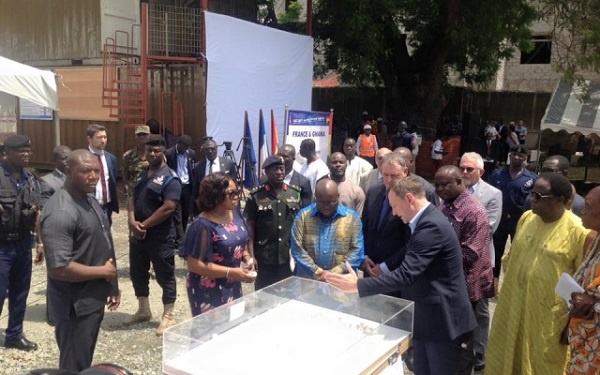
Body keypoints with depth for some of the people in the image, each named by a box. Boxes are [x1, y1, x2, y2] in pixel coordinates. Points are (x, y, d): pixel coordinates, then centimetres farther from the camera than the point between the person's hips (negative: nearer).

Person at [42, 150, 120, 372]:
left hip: (94, 299, 9)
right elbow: (58, 268, -31)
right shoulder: (61, 212, -25)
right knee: (74, 366, 6)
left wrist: (113, 286, 16)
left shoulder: (89, 200, 7)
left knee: (84, 362, 23)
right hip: (75, 305, -9)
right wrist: (103, 272, -19)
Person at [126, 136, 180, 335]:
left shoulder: (169, 178, -12)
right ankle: (143, 311, 34)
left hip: (160, 235, -8)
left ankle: (167, 317, 16)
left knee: (164, 276, 4)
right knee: (137, 272, 17)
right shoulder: (142, 175, 12)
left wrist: (144, 225, -15)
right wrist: (132, 222, -10)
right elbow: (133, 199, 9)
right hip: (137, 234, 8)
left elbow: (168, 208, -20)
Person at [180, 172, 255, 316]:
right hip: (209, 293, -7)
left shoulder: (235, 213, -1)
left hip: (233, 287, 7)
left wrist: (247, 258, -6)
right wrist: (231, 272, -25)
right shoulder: (203, 226, -23)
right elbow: (194, 265, -23)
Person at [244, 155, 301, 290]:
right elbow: (250, 227, -3)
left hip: (289, 257, 2)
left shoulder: (296, 193, 4)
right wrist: (251, 256, -8)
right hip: (264, 258, -2)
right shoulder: (256, 196, -5)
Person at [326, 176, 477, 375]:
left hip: (442, 318, -10)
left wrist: (358, 285, -28)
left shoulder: (432, 225, -24)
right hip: (428, 315, 10)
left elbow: (405, 275, -30)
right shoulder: (427, 220, 8)